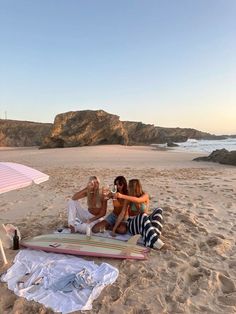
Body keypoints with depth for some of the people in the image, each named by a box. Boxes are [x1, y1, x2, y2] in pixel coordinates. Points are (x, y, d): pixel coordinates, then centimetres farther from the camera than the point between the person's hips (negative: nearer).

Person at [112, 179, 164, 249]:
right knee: (143, 216, -35)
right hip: (132, 224, -1)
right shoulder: (128, 199, -2)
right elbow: (122, 214, -4)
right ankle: (154, 241, -47)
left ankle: (154, 234, -43)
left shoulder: (145, 196, -6)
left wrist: (122, 196, -40)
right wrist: (114, 229, -9)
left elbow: (137, 200, -30)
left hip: (145, 223, 1)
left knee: (158, 210, -24)